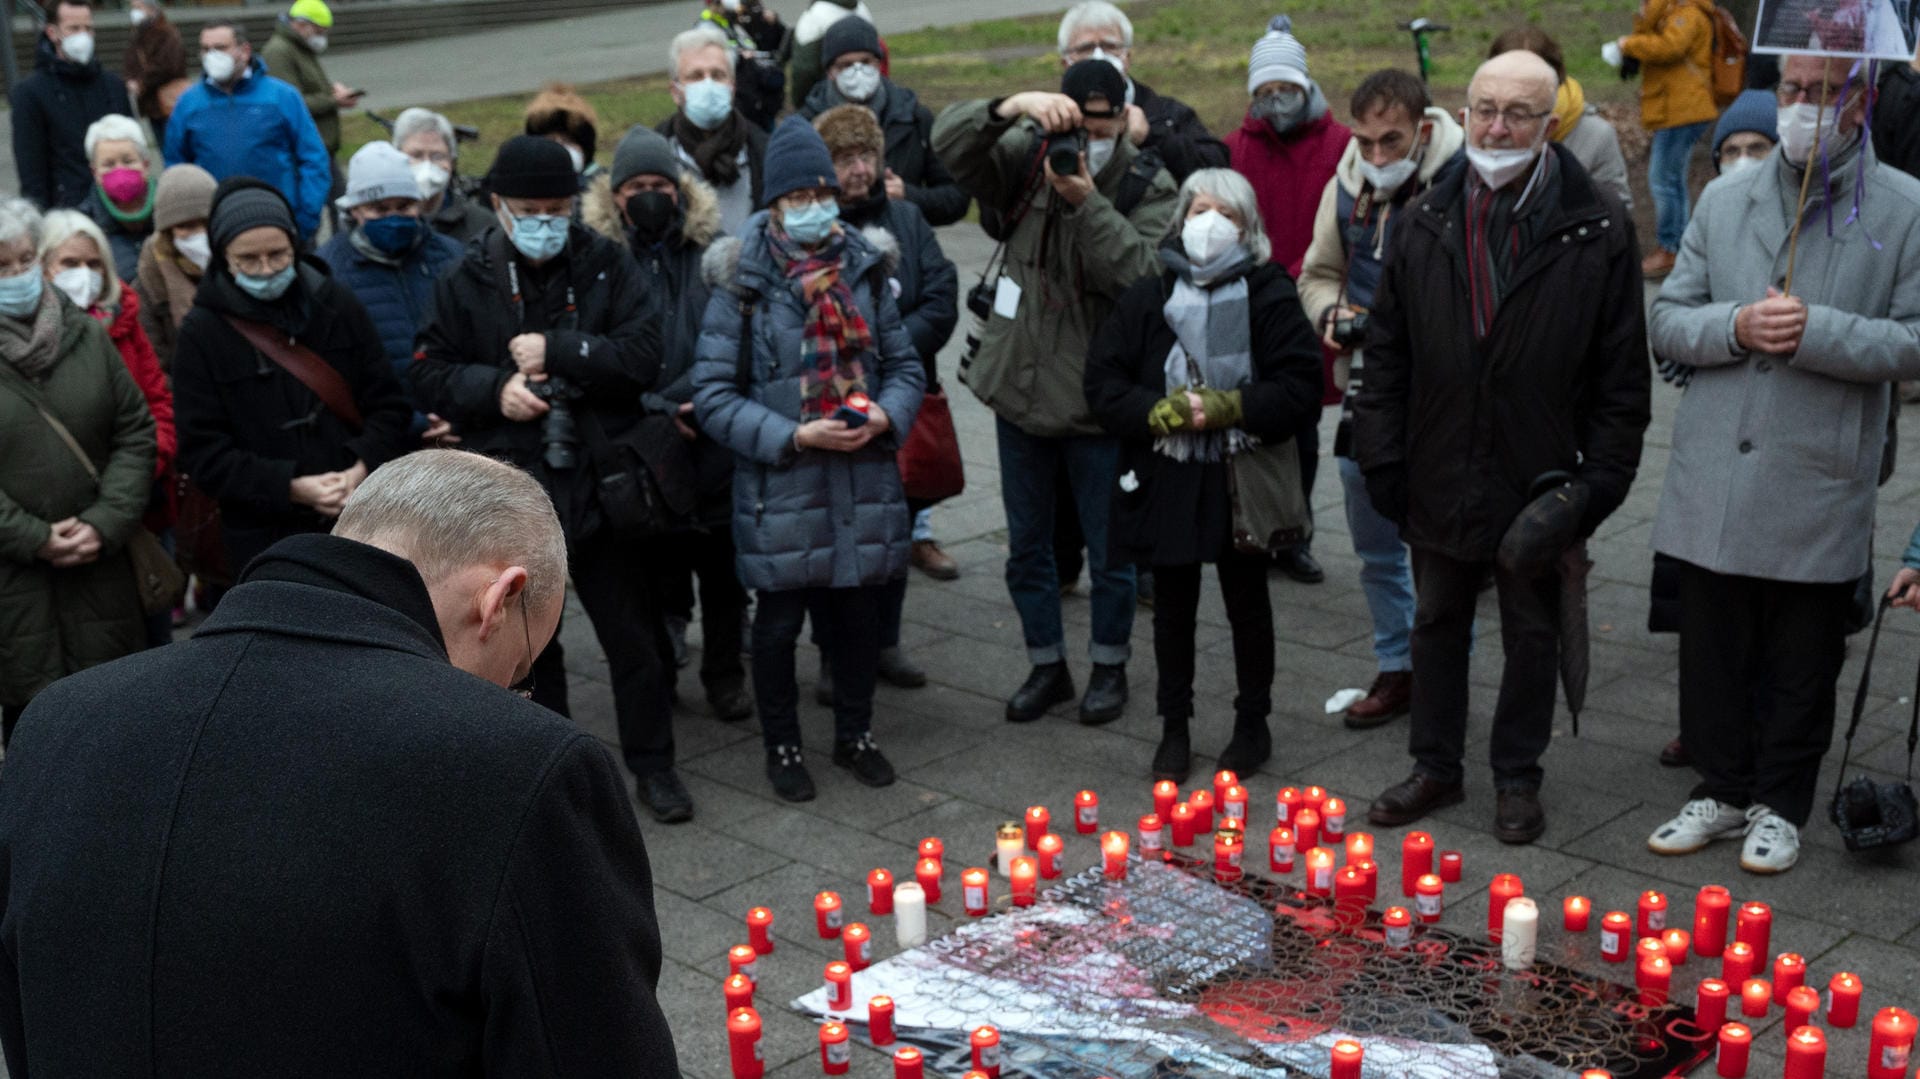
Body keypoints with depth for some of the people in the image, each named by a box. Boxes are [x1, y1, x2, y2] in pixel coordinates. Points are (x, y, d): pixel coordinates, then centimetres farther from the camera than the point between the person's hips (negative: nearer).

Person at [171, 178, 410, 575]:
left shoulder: (336, 305, 4)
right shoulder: (201, 333, -3)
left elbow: (389, 406, 6)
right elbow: (204, 452, -5)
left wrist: (360, 470, -12)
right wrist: (291, 488, -16)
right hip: (263, 539, -2)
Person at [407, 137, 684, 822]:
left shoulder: (607, 266, -2)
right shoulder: (466, 282, 1)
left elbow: (643, 356, -13)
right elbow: (427, 376, 2)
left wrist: (555, 350, -17)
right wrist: (494, 388, -14)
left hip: (600, 484, -1)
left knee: (634, 637, 8)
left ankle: (652, 763, 25)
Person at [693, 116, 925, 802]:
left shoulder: (862, 269, 6)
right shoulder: (742, 283, -7)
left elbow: (905, 365, 12)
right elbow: (714, 396, -9)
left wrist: (886, 415, -9)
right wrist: (791, 436, -18)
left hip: (864, 478, 4)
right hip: (780, 485, -3)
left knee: (859, 611, 15)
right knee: (779, 621, 8)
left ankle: (855, 733, 35)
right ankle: (782, 748, 28)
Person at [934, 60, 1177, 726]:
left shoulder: (1150, 188, -8)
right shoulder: (1028, 159, -1)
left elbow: (1141, 273, -23)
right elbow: (949, 143, -15)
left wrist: (1087, 201, -31)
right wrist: (1011, 107, -31)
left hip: (1097, 401, -3)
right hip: (1019, 389, 3)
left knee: (1110, 548, 9)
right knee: (1027, 545, 15)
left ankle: (1110, 666, 29)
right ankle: (1047, 666, 32)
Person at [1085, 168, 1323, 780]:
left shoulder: (1270, 295, -4)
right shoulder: (1148, 297, 2)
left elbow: (1301, 389, -11)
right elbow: (1102, 383, -2)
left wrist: (1227, 407, -19)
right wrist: (1161, 411, -17)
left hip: (1242, 481, -2)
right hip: (1166, 482, 2)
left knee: (1247, 604, 13)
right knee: (1173, 607, 12)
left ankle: (1252, 724, 29)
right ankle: (1174, 727, 25)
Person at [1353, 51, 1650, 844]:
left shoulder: (1597, 230, -8)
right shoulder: (1426, 224, 1)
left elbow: (1621, 371, -5)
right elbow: (1387, 353, 6)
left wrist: (1600, 478, -10)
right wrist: (1383, 458, 0)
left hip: (1540, 482, -3)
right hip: (1441, 480, 3)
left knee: (1533, 635, 12)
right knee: (1436, 625, 15)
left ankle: (1517, 775, 28)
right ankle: (1436, 766, 31)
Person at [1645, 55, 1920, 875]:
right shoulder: (1723, 201, 10)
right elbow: (1669, 321, 8)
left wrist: (1814, 332, -19)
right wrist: (1735, 325, -12)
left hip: (1819, 485, -3)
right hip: (1714, 477, 3)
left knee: (1802, 666, 9)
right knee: (1712, 650, 12)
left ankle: (1780, 805, 26)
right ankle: (1723, 789, 29)